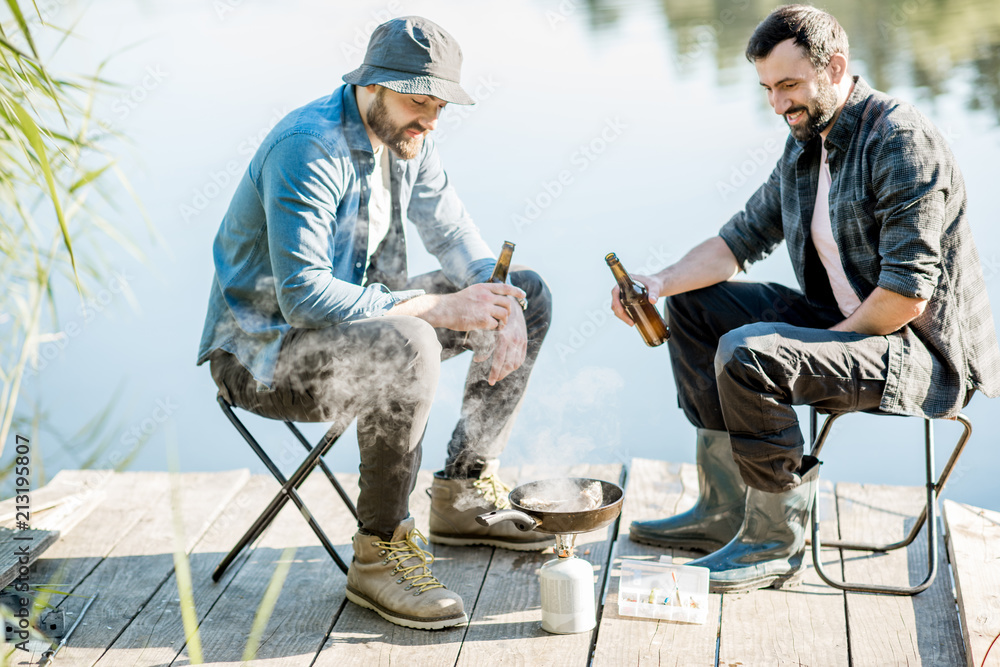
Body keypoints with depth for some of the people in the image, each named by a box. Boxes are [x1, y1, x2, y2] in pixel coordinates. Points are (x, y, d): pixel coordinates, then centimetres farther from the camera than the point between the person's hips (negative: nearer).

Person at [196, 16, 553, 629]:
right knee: (408, 347, -40)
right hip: (263, 350, -9)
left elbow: (454, 234, 11)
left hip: (361, 318, 9)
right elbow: (304, 297, -33)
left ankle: (464, 493, 9)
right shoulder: (308, 148, -25)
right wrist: (439, 308, -33)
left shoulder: (407, 141, 2)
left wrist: (503, 304, -10)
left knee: (529, 295, 6)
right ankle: (379, 553, -22)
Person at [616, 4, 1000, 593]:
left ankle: (777, 543, -11)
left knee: (748, 355, -30)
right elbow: (743, 238, 12)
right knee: (695, 304, 10)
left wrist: (820, 343, -15)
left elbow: (907, 295, -25)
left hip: (924, 355, -10)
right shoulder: (805, 144, 9)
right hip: (842, 321, 10)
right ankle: (726, 510, 10)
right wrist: (661, 284, -3)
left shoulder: (903, 142, -20)